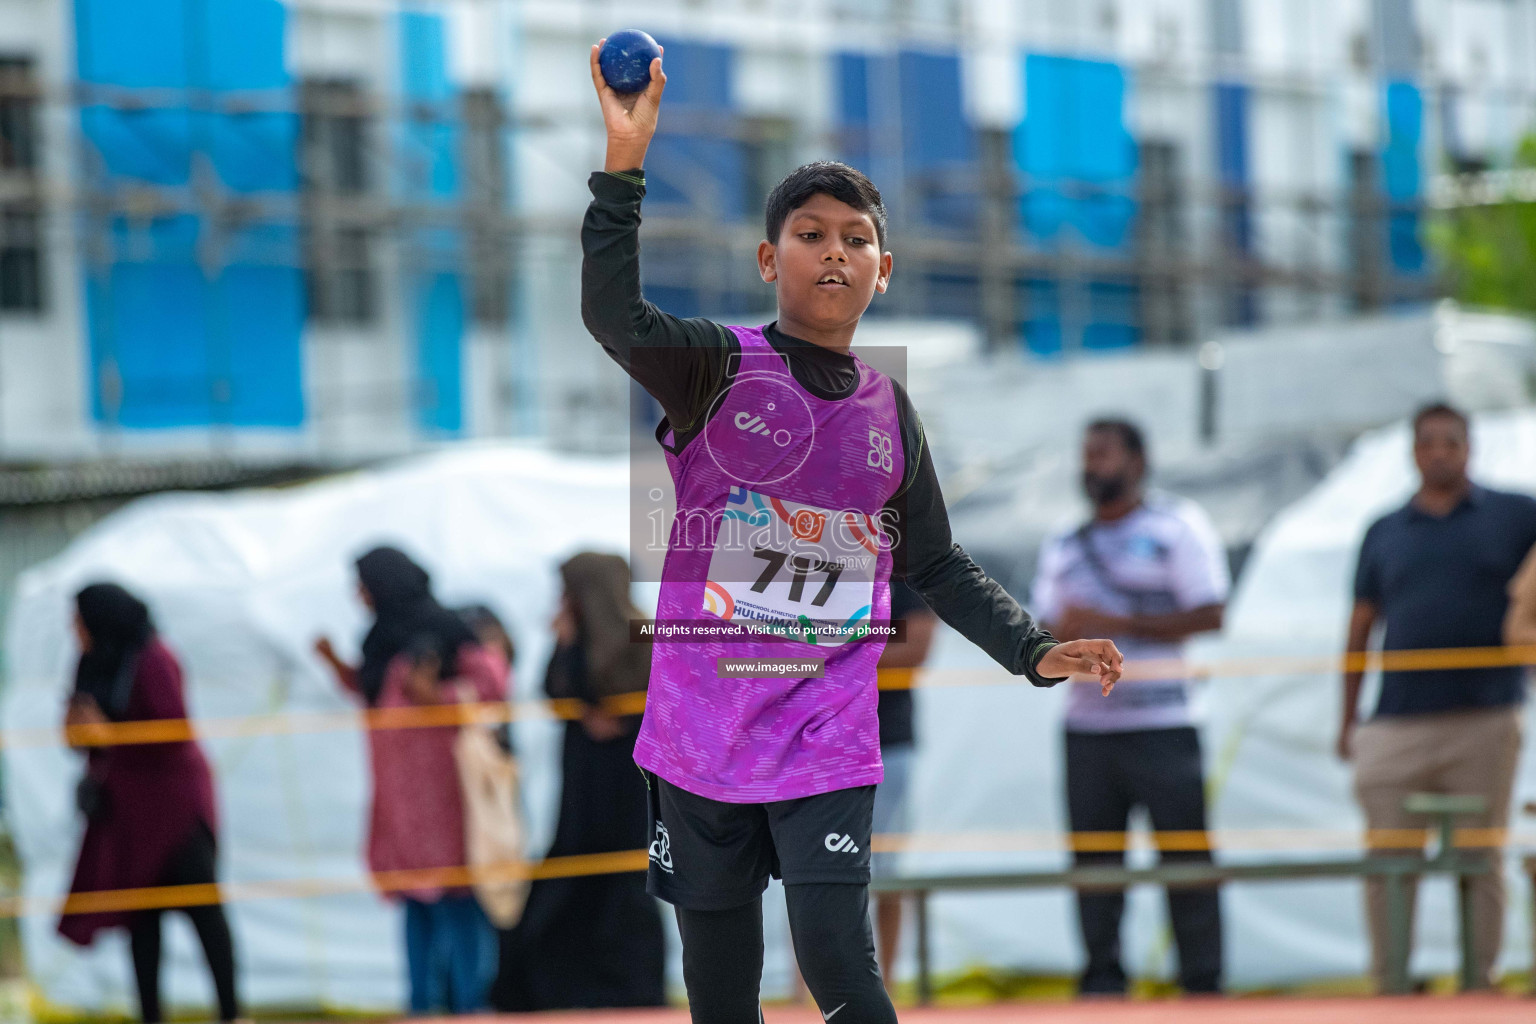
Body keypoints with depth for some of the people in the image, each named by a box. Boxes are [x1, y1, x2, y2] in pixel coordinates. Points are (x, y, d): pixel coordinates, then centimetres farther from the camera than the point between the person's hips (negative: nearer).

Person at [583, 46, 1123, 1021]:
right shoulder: (719, 367, -4)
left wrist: (1035, 650, 5)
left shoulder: (889, 411, 9)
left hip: (829, 735, 1)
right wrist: (625, 165, -33)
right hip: (703, 730, -1)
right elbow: (615, 316, -24)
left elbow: (935, 563, 17)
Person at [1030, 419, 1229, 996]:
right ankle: (1103, 983, 6)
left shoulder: (1177, 527, 1)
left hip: (1161, 726, -5)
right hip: (1087, 726, 5)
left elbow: (1210, 615, -8)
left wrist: (1117, 624, -13)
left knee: (1185, 856, -6)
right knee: (1093, 856, 1)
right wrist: (1061, 634, -6)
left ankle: (1203, 986, -2)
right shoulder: (1063, 548, 19)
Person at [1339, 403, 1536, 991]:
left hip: (1486, 720, -1)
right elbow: (1360, 629, 15)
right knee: (1388, 861, -2)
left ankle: (1479, 982, 7)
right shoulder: (1384, 534, 13)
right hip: (1398, 723, 1)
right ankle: (1387, 984, 4)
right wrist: (1348, 720, 11)